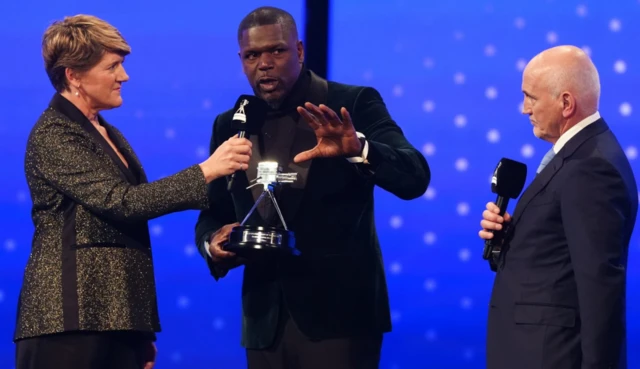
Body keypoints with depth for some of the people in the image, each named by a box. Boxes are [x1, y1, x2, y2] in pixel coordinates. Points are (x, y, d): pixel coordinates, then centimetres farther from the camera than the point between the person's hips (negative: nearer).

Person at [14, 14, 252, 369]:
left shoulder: (108, 135, 17)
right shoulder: (52, 135, -9)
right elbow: (122, 202, -19)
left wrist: (142, 335, 17)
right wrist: (205, 172, -20)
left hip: (117, 317, 8)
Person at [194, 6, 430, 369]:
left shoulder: (353, 105, -3)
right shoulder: (230, 126, 11)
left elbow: (414, 179, -13)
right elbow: (213, 213, 14)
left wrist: (357, 148, -32)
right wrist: (214, 240, -9)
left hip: (339, 314, -4)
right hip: (266, 319, 4)